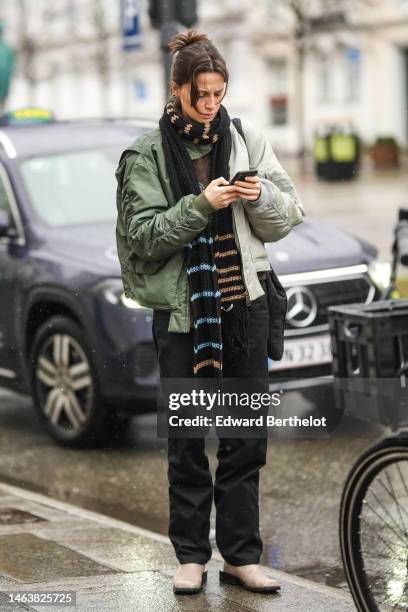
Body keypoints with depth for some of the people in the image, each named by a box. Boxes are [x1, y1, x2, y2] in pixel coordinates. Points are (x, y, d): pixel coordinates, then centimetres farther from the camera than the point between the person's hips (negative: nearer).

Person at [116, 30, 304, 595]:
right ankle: (191, 555, 13)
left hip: (244, 302, 3)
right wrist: (201, 205, -19)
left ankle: (241, 556, 12)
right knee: (187, 440, 3)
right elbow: (145, 234, -7)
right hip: (181, 309, -2)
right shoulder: (149, 154, -1)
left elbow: (288, 217, 7)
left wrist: (261, 197, -14)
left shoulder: (246, 141, 6)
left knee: (246, 437, 4)